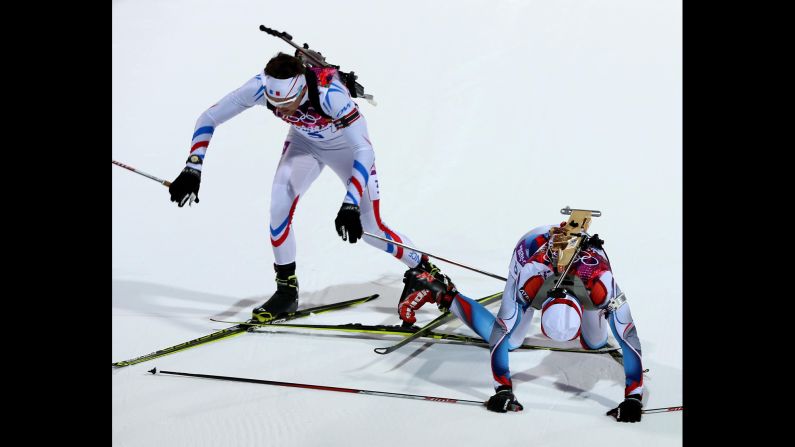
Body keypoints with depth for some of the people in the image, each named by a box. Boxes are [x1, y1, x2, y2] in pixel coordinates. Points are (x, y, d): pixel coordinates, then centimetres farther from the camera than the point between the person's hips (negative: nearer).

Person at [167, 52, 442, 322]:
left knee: (370, 228, -3)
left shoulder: (329, 93, -43)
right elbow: (208, 119, -21)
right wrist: (192, 170, -31)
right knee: (280, 202, -21)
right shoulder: (261, 86, -32)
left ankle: (424, 268, 24)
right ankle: (287, 290, -5)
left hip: (347, 144, -3)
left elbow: (364, 150, -42)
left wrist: (350, 204, -52)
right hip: (305, 142, 3)